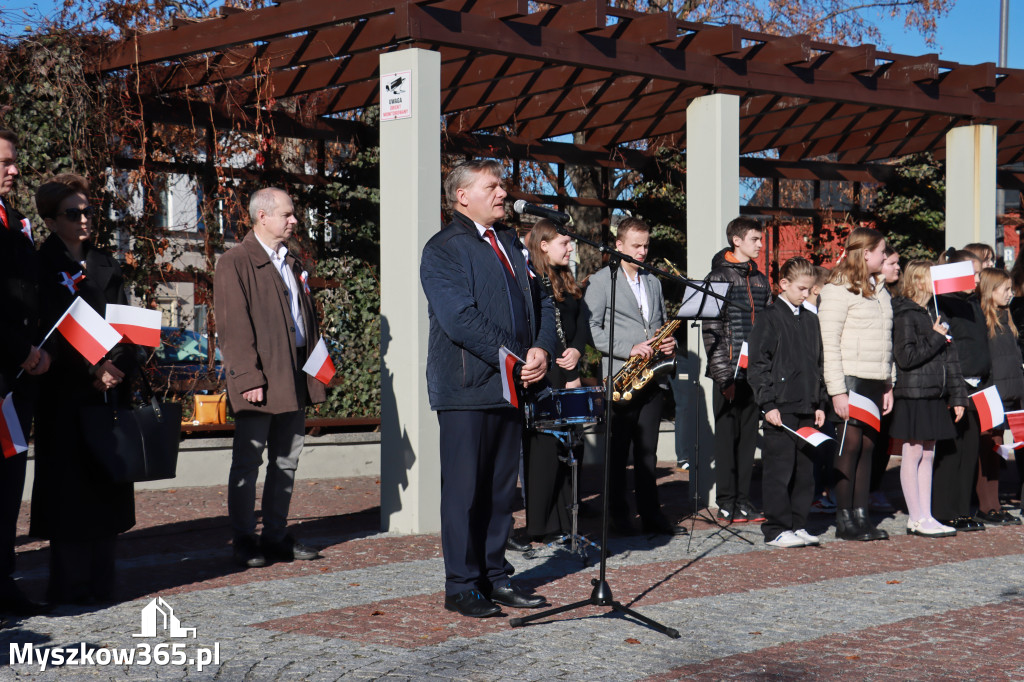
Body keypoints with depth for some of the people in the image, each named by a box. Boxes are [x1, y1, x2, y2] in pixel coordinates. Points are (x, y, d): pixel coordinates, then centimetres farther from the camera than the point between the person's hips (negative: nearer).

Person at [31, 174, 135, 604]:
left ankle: (100, 580, 12)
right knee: (69, 485, -4)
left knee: (107, 483, 6)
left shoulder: (106, 266, 16)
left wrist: (118, 367, -6)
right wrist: (91, 371, -17)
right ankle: (69, 583, 1)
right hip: (66, 393, -5)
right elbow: (51, 332, -8)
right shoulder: (43, 266, -1)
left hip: (111, 389, 5)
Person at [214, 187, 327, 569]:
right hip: (261, 381, -8)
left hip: (294, 379, 8)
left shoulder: (291, 263, 18)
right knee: (248, 462, -1)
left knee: (287, 460, 11)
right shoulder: (235, 264, -6)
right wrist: (248, 377, -19)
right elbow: (234, 327, -13)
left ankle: (276, 536, 20)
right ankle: (244, 541, 7)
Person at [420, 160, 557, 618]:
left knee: (502, 489, 12)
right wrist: (515, 359, -18)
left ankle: (495, 577, 22)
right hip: (468, 389, -7)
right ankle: (461, 586, 8)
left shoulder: (511, 243, 18)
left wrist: (541, 349, -3)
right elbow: (460, 318, -17)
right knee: (464, 489, 0)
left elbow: (540, 302, 17)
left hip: (512, 387, 7)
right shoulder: (443, 249, -7)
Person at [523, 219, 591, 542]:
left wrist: (577, 350, -4)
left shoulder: (567, 281, 19)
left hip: (569, 376, 8)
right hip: (543, 379, -8)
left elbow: (582, 321, 16)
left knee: (572, 447, 7)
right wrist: (566, 375, -14)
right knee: (545, 447, -7)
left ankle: (566, 522, 14)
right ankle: (543, 527, -1)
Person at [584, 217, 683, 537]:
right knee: (618, 450, 1)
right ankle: (619, 514, 8)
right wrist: (629, 349, -17)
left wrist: (668, 343, 4)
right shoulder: (601, 280, -1)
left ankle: (651, 513, 11)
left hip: (651, 376, 5)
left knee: (647, 450, 7)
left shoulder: (653, 281, 19)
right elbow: (592, 328, -9)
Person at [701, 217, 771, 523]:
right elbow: (711, 329, -8)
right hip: (729, 373, -5)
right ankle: (726, 503, 6)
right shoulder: (718, 277, -3)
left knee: (748, 435, 9)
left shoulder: (760, 280, 15)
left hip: (755, 372, 6)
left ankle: (743, 499, 15)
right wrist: (723, 374, -14)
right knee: (726, 435, 0)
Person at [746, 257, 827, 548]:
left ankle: (798, 525, 17)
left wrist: (820, 403, 15)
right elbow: (757, 366, -8)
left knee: (805, 469, 9)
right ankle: (776, 529, 2)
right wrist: (768, 404, -14)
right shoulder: (769, 317, -5)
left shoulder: (810, 320, 15)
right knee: (779, 469, -4)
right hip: (781, 407, -7)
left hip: (807, 408, 7)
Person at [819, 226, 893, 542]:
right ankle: (844, 520, 2)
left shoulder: (878, 288, 17)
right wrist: (837, 391, -17)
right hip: (851, 380, -7)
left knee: (868, 446, 7)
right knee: (850, 446, -4)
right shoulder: (839, 289, -9)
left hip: (875, 382, 7)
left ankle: (861, 515, 12)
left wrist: (888, 385, 15)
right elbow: (829, 343, -13)